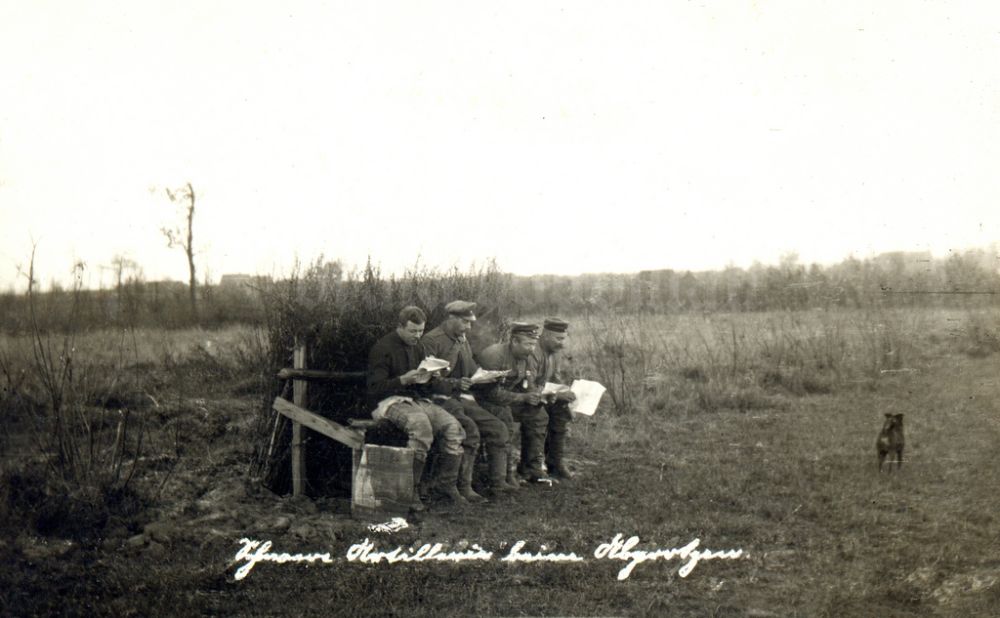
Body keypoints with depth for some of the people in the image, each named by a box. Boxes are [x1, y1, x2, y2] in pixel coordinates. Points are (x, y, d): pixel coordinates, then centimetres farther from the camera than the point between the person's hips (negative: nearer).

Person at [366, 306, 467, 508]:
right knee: (420, 423, -37)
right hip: (389, 401, -7)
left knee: (452, 426, -19)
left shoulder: (417, 347, 18)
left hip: (417, 400, 7)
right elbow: (374, 388, -13)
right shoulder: (382, 348, -6)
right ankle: (410, 489, -30)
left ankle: (445, 483, -6)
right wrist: (404, 380, -24)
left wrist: (426, 378, 0)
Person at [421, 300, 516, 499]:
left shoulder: (463, 341, 20)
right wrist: (455, 383, -23)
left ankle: (498, 482, 0)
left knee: (498, 428, -6)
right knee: (470, 428, -31)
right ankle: (463, 487, -25)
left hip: (464, 398, 8)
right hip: (441, 399, -8)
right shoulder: (431, 341, -7)